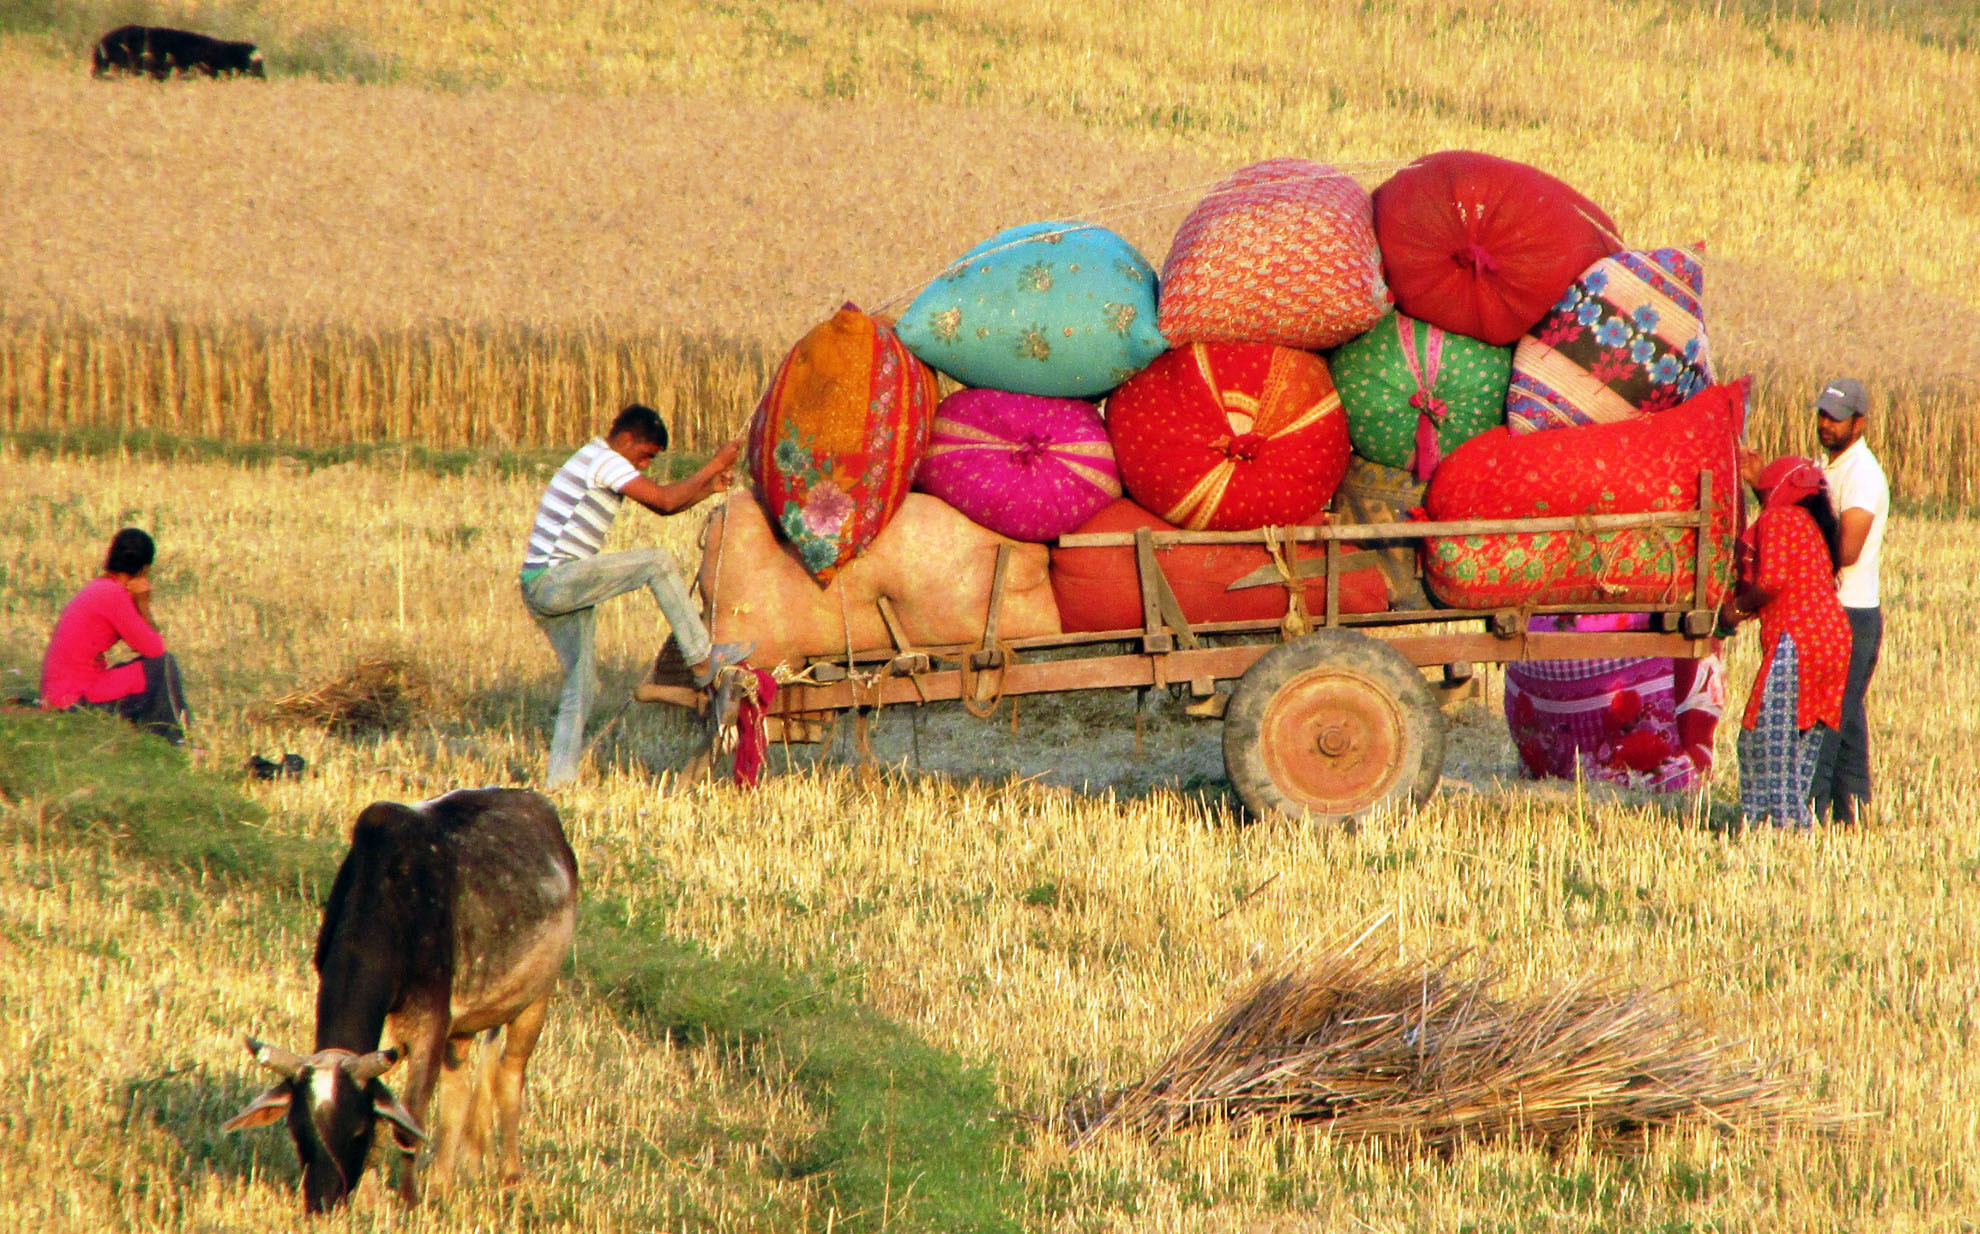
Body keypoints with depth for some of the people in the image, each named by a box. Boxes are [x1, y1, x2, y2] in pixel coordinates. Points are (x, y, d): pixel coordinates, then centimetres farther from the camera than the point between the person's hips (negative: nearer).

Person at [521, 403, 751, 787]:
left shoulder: (601, 462, 21)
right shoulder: (605, 461, -10)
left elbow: (662, 505, 24)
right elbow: (665, 500, -15)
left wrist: (707, 489, 9)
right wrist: (714, 465, -6)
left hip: (544, 590, 11)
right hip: (553, 580, -11)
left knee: (582, 684, 11)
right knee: (658, 562, -13)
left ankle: (560, 776, 11)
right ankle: (703, 660, -8)